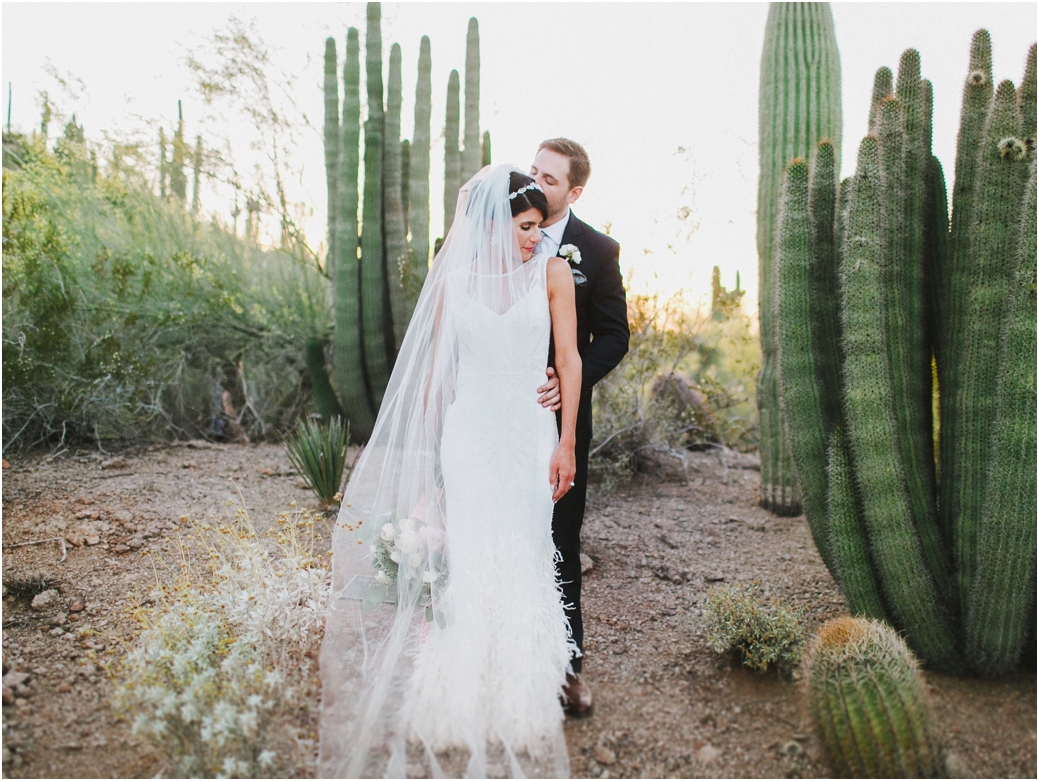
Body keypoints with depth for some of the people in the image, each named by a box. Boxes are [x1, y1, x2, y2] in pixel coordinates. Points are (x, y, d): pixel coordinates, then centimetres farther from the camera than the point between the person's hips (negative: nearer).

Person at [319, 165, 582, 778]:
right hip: (467, 433, 0)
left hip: (530, 433, 0)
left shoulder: (553, 272, 2)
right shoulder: (454, 279, 3)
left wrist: (566, 444, -5)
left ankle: (519, 698, 23)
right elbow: (435, 370, 7)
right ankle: (462, 700, 17)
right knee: (463, 560, 0)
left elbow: (569, 359, 0)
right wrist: (424, 453, 6)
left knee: (522, 562, 4)